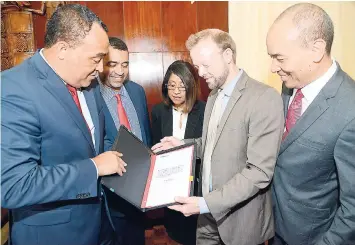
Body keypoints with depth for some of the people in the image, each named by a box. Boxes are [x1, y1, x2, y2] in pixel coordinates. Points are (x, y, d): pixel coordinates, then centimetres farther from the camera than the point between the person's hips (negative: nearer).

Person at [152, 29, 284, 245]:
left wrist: (206, 203, -24)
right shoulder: (214, 96, 7)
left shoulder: (265, 98, -20)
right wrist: (183, 145, -2)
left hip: (240, 219, -6)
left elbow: (259, 172, -23)